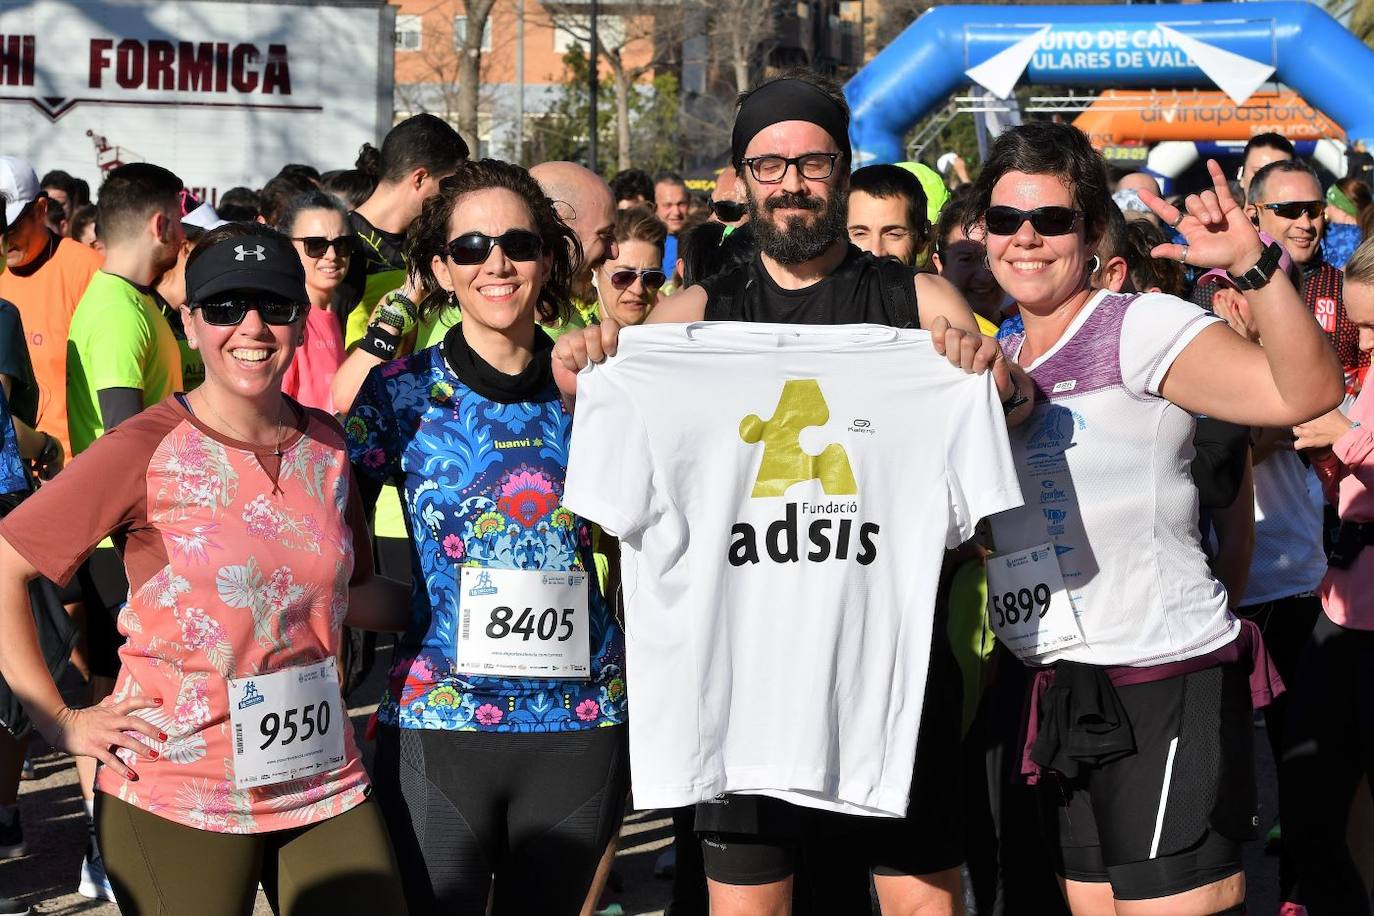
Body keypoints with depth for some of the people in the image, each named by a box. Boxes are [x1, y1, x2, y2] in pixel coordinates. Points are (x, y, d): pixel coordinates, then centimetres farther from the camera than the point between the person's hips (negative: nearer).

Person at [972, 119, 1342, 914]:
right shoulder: (1001, 357, 13)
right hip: (1067, 694, 8)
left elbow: (1306, 393, -26)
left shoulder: (1139, 328, -10)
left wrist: (1253, 262, -38)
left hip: (1166, 685, -8)